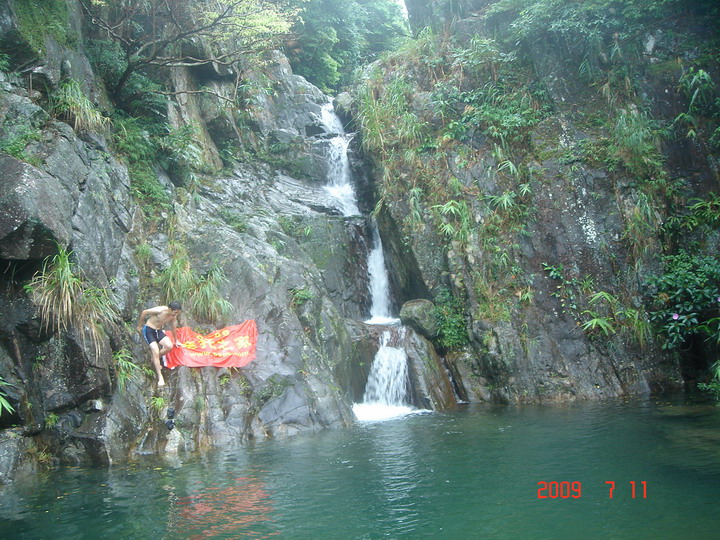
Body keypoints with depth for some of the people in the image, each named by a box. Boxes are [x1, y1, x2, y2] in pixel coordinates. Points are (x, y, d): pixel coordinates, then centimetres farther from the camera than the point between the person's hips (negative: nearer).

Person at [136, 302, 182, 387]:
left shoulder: (173, 316, -6)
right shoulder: (160, 310, -27)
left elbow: (174, 328, 12)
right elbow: (144, 312, -15)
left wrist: (176, 341, 24)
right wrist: (139, 326, -3)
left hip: (158, 331, 6)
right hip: (148, 329, -6)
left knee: (169, 346, -16)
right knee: (155, 352, -18)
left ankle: (155, 359, 11)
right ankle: (160, 377, -14)